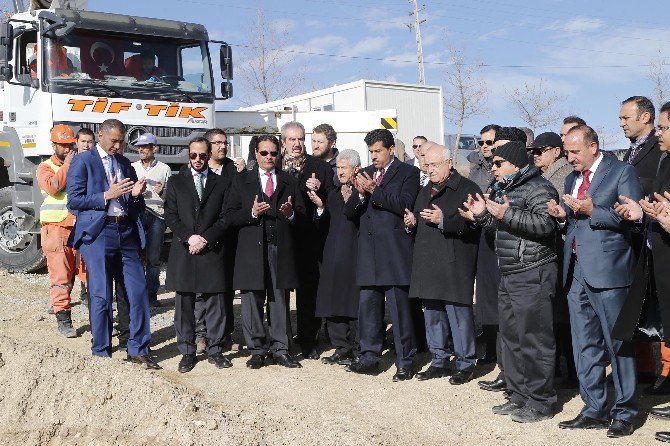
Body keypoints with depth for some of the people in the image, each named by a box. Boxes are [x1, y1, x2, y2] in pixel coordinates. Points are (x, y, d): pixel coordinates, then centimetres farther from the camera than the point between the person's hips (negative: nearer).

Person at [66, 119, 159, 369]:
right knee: (101, 296, -1)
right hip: (98, 233, -5)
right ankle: (101, 352, 13)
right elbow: (73, 201, -7)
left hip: (126, 232, 5)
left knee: (139, 291, 1)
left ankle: (138, 350, 11)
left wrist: (136, 194, -1)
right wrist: (107, 195, -13)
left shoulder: (125, 163, 18)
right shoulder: (83, 161, 2)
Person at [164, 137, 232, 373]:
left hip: (212, 252, 0)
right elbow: (171, 216, 3)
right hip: (183, 252, 1)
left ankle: (215, 349, 15)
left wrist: (206, 238, -10)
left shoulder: (222, 183, 9)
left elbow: (225, 218, 2)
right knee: (184, 304, 5)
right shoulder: (176, 182, 11)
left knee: (215, 304, 3)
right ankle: (187, 352, 14)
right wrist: (189, 238, -10)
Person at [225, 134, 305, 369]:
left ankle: (280, 350, 13)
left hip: (281, 249, 1)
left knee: (280, 300, 5)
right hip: (252, 249, -1)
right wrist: (251, 213, -13)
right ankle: (256, 350, 12)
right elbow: (230, 216, 2)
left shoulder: (289, 182, 14)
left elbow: (302, 215, 12)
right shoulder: (242, 181, 9)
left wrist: (291, 214, -10)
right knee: (252, 301, 2)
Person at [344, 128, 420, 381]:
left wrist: (374, 191, -15)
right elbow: (349, 211, 12)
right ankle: (369, 358, 21)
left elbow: (405, 204, -13)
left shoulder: (408, 173, 2)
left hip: (394, 251, -5)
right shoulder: (365, 174, 17)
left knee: (399, 307, -3)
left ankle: (405, 362, 6)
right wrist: (360, 194, -8)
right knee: (367, 305, 10)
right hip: (368, 251, 6)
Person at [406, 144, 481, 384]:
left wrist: (443, 220, -22)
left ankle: (465, 364, 10)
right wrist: (411, 223, 4)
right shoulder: (425, 192, 19)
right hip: (428, 264, 7)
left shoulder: (467, 188, -5)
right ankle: (439, 361, 24)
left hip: (454, 264, -7)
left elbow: (473, 224, -16)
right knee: (432, 315, 13)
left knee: (459, 315, -3)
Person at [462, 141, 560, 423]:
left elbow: (546, 223, -26)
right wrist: (482, 215, 11)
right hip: (508, 276, 10)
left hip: (533, 276, -10)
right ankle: (518, 396, 24)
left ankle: (540, 402, 4)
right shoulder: (502, 190, 18)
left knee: (534, 340, -5)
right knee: (510, 336, 14)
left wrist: (507, 214, -27)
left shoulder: (538, 188, -11)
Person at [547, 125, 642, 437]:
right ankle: (594, 410, 21)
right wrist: (563, 214, 1)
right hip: (576, 270, 7)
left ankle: (625, 413, 12)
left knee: (617, 343, 0)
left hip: (607, 270, -7)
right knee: (585, 345, 11)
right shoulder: (572, 179, 18)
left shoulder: (621, 172, -3)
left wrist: (592, 211, -18)